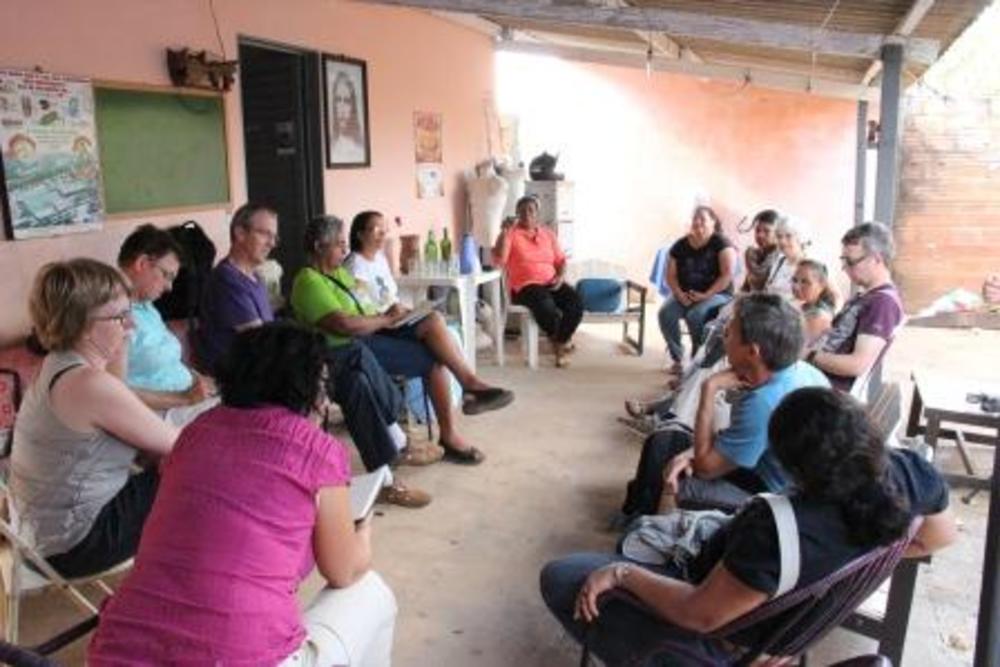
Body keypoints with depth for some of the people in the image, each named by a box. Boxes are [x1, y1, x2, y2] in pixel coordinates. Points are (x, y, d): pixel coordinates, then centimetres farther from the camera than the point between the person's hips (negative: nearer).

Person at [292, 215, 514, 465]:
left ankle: (471, 384, -14)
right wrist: (385, 319, -11)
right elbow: (343, 324, -24)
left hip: (367, 336, 9)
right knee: (434, 359, -15)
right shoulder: (309, 282, -13)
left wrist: (385, 316, -3)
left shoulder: (339, 272, 17)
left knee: (433, 320, -11)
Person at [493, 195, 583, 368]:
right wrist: (504, 233, -19)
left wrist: (561, 276, -3)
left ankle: (560, 344, -4)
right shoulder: (510, 234, 0)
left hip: (551, 283, 5)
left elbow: (560, 259, 17)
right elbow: (499, 261, -13)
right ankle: (558, 340, -5)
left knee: (576, 302, -23)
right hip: (525, 285, -5)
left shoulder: (547, 233, 15)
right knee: (546, 306, -36)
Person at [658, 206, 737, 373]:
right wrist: (679, 293, -14)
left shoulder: (721, 243, -7)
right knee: (666, 313, -25)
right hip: (685, 293, 4)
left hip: (717, 294, -4)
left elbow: (727, 275, -16)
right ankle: (677, 358, -8)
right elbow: (671, 275, 5)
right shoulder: (680, 246, 5)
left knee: (695, 315, -35)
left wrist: (706, 295, -22)